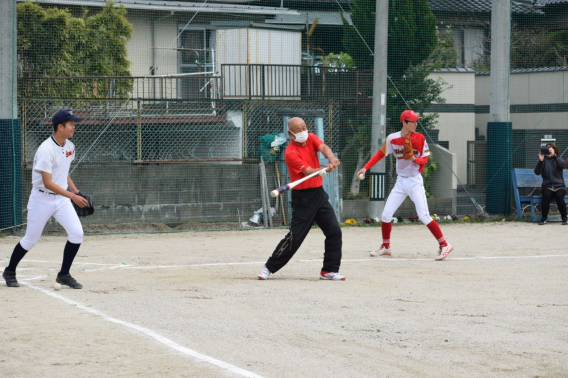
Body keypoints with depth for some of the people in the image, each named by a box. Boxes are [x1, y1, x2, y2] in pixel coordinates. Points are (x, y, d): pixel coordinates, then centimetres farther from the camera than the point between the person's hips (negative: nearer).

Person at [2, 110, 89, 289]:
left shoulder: (69, 147, 2)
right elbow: (48, 183, -26)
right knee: (30, 240, 5)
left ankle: (64, 275, 5)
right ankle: (10, 271, 28)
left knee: (77, 233, -8)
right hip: (42, 199, -6)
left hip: (61, 198, 6)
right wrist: (73, 197, -29)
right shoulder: (46, 149, -23)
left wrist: (75, 190, 7)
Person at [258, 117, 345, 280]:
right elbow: (309, 172, -26)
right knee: (295, 237, -8)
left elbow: (323, 148, -17)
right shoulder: (290, 153, -16)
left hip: (319, 194, 6)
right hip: (303, 198, -6)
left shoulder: (311, 138, 3)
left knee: (334, 231, 2)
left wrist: (331, 158, -40)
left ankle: (329, 270, 11)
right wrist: (326, 169, -45)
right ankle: (269, 267, 5)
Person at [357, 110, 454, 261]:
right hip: (400, 181, 4)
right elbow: (381, 153, 8)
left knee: (423, 215, -16)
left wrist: (414, 159, -26)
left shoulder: (419, 138, -9)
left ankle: (444, 245, -10)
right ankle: (385, 247, 23)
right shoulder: (392, 139, -2)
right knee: (386, 215, 4)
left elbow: (425, 160, -5)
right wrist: (365, 168, 1)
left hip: (415, 181, -4)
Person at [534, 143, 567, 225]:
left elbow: (563, 165, -16)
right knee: (546, 195, -33)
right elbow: (537, 172, -6)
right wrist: (540, 161, -20)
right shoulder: (544, 161, 9)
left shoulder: (557, 160, 9)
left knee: (559, 196, -32)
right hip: (547, 187, 0)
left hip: (559, 186, 0)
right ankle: (544, 219, -25)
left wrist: (554, 155, -25)